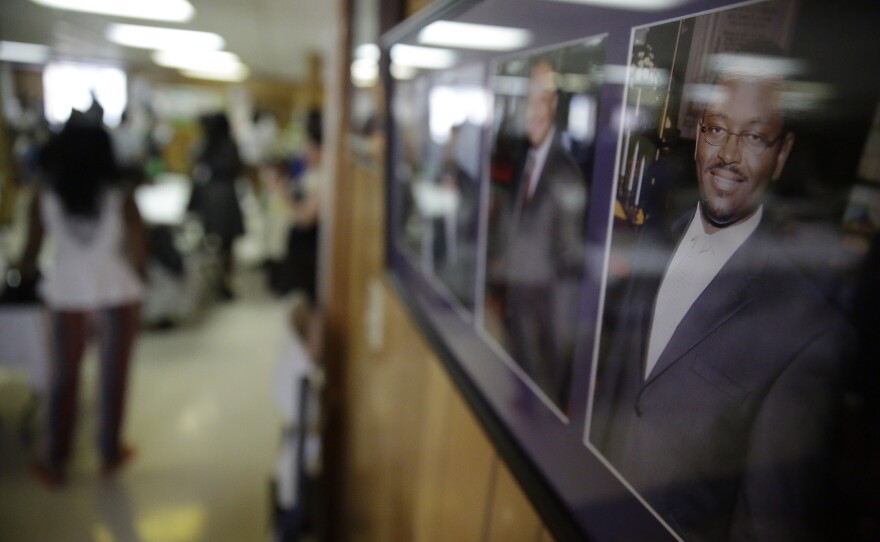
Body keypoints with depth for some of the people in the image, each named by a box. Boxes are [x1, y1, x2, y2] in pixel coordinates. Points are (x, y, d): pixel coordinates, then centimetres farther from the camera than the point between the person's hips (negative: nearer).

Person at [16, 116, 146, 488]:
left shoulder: (44, 196, -5)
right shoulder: (121, 196, -8)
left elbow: (33, 247, 1)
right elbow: (138, 251, -6)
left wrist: (24, 270, 22)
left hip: (67, 294, 1)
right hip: (117, 293, -1)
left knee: (63, 378, 15)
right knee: (114, 376, 13)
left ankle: (55, 462, 27)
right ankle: (110, 452, 28)